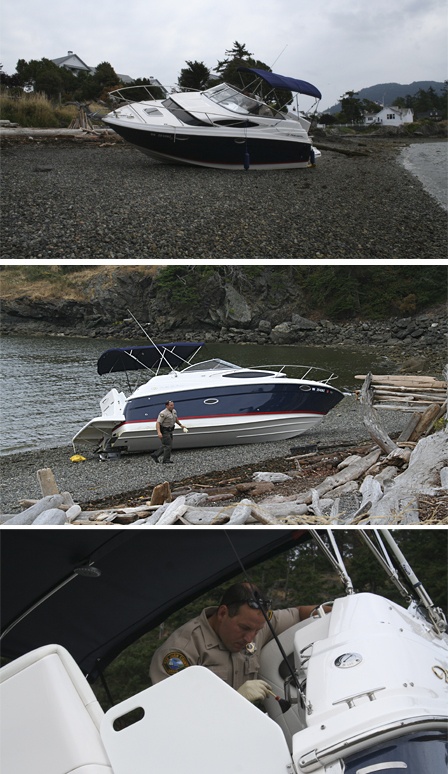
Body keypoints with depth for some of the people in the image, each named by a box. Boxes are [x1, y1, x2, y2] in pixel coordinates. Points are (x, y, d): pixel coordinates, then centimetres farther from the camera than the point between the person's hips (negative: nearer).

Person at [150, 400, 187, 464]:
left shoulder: (174, 411, 6)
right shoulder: (163, 413, -22)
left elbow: (176, 419, 26)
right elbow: (158, 423, -28)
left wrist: (181, 425, 19)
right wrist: (159, 432, -39)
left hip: (170, 431, 9)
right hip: (164, 431, -9)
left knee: (165, 445, 15)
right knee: (168, 445, -7)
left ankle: (155, 455, 26)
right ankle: (166, 461, 5)